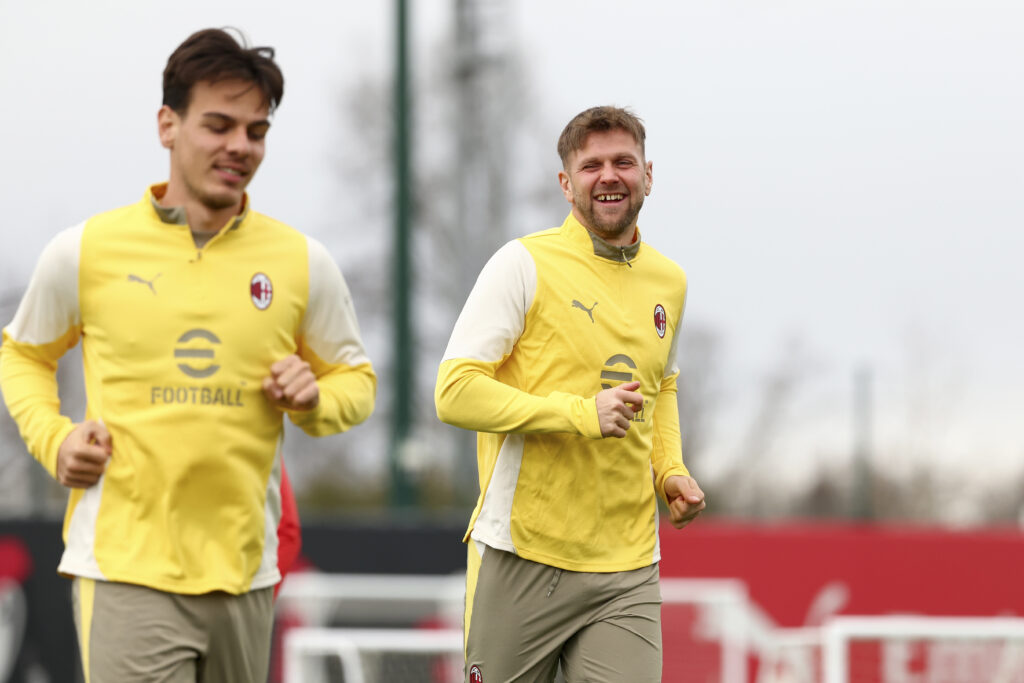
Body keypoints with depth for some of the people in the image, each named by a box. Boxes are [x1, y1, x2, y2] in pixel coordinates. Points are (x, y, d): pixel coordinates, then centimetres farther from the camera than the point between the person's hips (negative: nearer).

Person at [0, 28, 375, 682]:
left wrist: (314, 399, -5)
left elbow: (356, 380, 18)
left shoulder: (302, 263, 6)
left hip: (243, 572, 3)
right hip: (124, 570, -3)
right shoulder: (86, 251, 1)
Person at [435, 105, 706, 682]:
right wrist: (581, 414, -18)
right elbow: (455, 392, -11)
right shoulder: (525, 265, -5)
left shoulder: (669, 282, 13)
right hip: (523, 554, -4)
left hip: (628, 569, 4)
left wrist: (671, 471, 12)